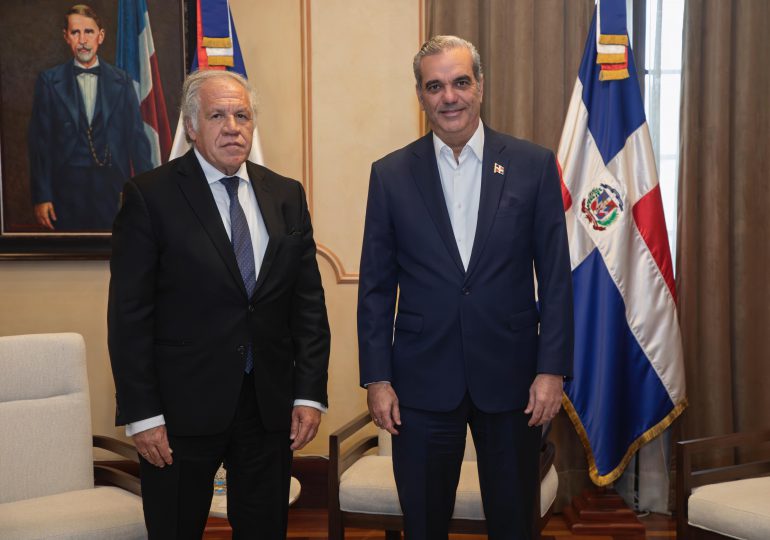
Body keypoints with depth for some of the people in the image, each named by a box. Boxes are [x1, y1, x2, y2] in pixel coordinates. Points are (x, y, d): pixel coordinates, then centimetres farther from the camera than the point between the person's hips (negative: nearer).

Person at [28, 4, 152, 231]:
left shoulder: (121, 80, 6)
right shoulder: (49, 80, 4)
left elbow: (136, 136, 5)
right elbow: (40, 141, 3)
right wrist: (41, 197, -3)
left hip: (113, 187, 1)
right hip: (67, 187, 0)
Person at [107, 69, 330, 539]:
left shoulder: (287, 195, 7)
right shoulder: (150, 196, -5)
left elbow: (309, 300, 6)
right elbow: (129, 314, -7)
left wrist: (310, 393, 0)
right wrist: (141, 413, -11)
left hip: (272, 404, 4)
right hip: (182, 407, -3)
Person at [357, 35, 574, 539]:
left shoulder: (534, 165, -1)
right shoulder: (391, 174, 1)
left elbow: (556, 276, 0)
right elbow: (376, 286, 2)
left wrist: (552, 369, -5)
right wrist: (377, 378, -2)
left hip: (510, 377, 0)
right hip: (422, 380, 1)